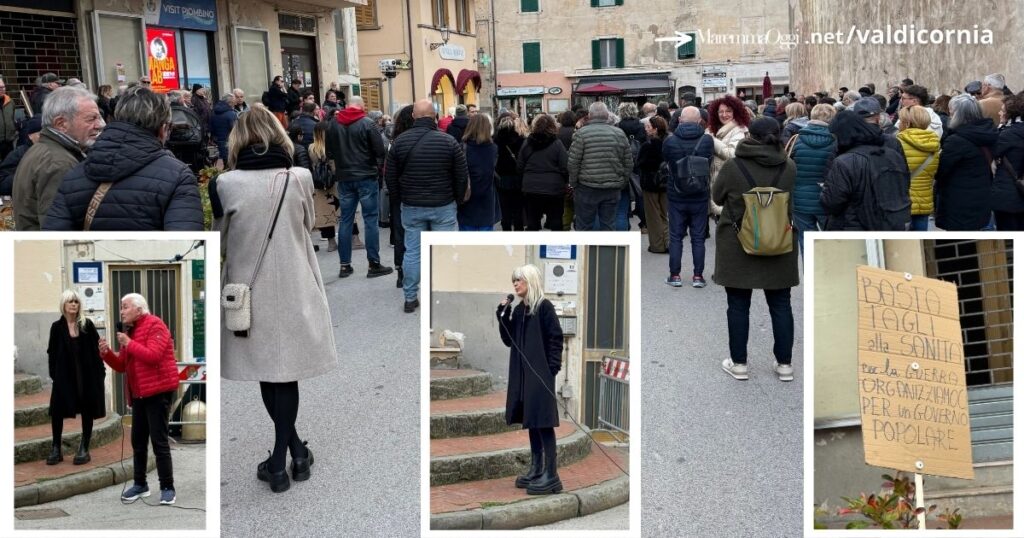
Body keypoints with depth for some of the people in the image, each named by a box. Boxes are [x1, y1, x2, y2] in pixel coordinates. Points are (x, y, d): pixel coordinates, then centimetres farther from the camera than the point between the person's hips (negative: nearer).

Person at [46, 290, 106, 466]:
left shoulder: (87, 324, 0)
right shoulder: (57, 327, 2)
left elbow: (96, 349, -1)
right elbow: (52, 353, 3)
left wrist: (100, 372, -6)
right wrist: (53, 374, -5)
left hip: (87, 374, 0)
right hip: (64, 374, 0)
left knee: (87, 410, 4)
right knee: (57, 409, -4)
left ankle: (84, 449, 14)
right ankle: (56, 448, 9)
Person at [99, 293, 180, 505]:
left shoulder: (154, 325, -11)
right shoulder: (129, 331, 15)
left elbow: (153, 355, -25)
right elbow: (122, 366, 15)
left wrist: (129, 344, -20)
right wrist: (107, 353, -1)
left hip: (158, 391, -9)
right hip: (139, 393, 9)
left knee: (159, 441, -7)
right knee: (138, 441, 13)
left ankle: (167, 488, -1)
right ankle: (140, 484, 25)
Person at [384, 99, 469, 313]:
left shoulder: (400, 141, -3)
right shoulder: (449, 141, -10)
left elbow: (390, 175, 3)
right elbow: (462, 176, -5)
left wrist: (399, 198, 17)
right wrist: (458, 199, 10)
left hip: (411, 207, 2)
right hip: (443, 206, -2)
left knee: (412, 251, 9)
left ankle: (410, 298, 14)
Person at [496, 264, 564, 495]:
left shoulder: (544, 306, -7)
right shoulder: (518, 310, 13)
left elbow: (556, 338, -11)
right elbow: (508, 340, 12)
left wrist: (552, 368, -16)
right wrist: (503, 314, 1)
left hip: (540, 374, -7)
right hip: (522, 373, 7)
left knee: (543, 422, -8)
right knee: (531, 423, 12)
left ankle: (551, 476, -6)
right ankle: (536, 470, 20)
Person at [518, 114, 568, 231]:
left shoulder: (527, 144, 1)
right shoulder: (557, 144, -8)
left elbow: (519, 168, 5)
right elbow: (566, 168, -10)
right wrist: (566, 182, 8)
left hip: (530, 189, 3)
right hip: (554, 189, -2)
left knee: (532, 223, 10)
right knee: (556, 223, 8)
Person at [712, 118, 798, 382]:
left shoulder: (732, 167, -13)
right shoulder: (789, 168, -4)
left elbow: (717, 197, 2)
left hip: (738, 245, -2)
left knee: (738, 305, 8)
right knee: (780, 305, 11)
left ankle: (739, 363, 14)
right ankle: (785, 364, 17)